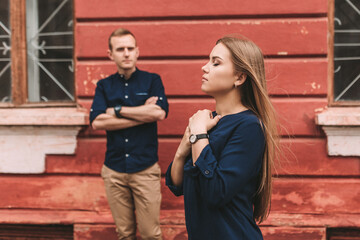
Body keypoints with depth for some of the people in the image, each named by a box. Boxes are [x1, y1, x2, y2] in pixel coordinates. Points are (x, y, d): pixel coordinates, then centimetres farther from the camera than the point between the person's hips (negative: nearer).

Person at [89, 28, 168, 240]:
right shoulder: (104, 85, 8)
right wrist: (142, 114, -11)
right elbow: (97, 122, -8)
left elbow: (160, 113, -14)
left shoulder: (152, 80, 4)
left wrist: (117, 110, -9)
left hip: (145, 168, -2)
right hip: (114, 170, 2)